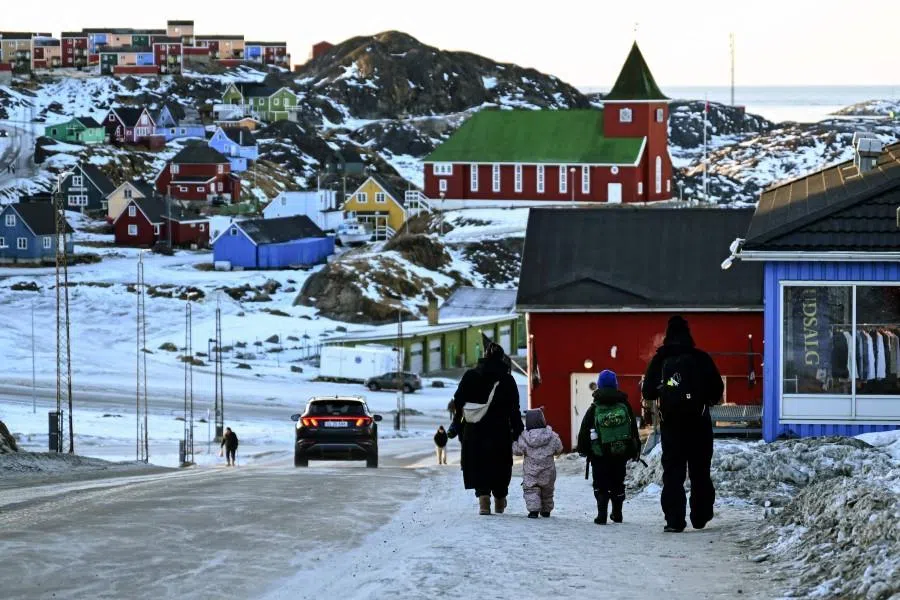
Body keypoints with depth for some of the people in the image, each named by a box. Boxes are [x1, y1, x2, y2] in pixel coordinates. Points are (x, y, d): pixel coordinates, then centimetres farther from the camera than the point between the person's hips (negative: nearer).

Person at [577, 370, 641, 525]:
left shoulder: (594, 409, -6)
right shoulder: (624, 406, 0)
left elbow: (584, 431, -2)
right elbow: (634, 429, 7)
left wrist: (583, 450, 11)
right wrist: (636, 450, 15)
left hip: (600, 455, -2)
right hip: (621, 453, 2)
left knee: (601, 485, 3)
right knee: (618, 483, 16)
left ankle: (602, 515, -6)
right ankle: (617, 514, 22)